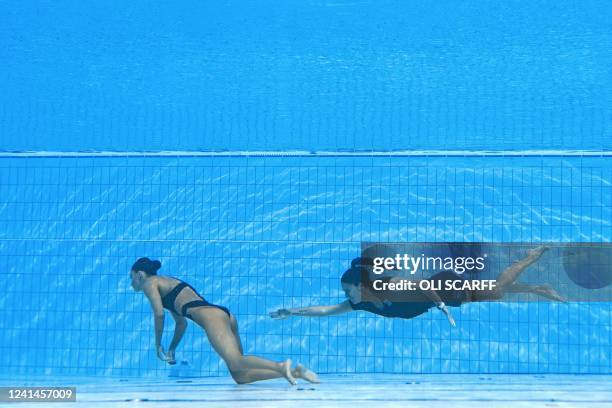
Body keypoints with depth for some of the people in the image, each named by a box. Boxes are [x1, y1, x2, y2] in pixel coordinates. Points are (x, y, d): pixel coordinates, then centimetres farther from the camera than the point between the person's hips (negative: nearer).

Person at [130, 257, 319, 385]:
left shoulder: (150, 283, 11)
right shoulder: (167, 284, 36)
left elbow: (159, 314, -4)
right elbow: (181, 323, 39)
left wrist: (158, 346, 6)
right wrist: (171, 349, 37)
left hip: (209, 315, -8)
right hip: (223, 315, 8)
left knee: (236, 363, -28)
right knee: (240, 376, -3)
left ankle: (282, 366, -48)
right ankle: (293, 372, -18)